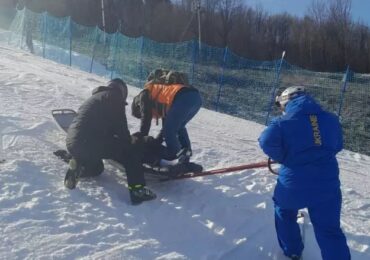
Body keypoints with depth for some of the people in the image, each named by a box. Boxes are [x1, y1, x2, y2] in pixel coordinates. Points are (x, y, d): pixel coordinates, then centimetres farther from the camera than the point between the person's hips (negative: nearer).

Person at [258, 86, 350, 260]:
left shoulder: (283, 123, -9)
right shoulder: (331, 120, 3)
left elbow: (266, 142, -21)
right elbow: (337, 146, 16)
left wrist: (284, 158, -3)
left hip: (293, 184, -2)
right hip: (326, 185, 2)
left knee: (284, 213, 29)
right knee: (329, 231, 13)